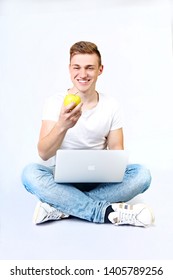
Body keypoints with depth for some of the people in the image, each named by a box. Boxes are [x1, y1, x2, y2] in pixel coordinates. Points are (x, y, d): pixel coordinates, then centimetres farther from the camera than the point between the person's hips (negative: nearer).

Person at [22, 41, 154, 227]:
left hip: (99, 180, 2)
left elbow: (116, 150, 4)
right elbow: (44, 154, -17)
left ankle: (61, 207, -27)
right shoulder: (55, 103, -6)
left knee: (141, 174, -24)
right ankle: (109, 212, -30)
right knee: (30, 173, -32)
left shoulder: (111, 105, 2)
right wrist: (62, 126, -37)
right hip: (61, 179, -2)